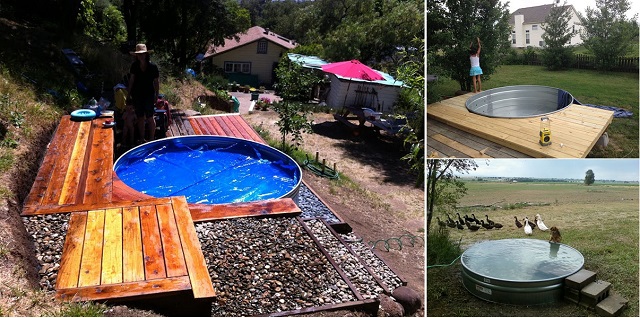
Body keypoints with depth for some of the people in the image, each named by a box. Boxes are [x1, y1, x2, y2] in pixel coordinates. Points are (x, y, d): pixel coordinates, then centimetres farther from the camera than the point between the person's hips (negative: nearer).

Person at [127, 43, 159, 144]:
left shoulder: (153, 67, -11)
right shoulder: (134, 66, -3)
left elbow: (156, 82, -4)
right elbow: (131, 80, 5)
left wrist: (156, 95, -4)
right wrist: (129, 93, 4)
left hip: (149, 95, -3)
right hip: (137, 95, 3)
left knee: (150, 117, 2)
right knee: (140, 117, 13)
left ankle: (151, 139, 13)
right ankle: (142, 138, 27)